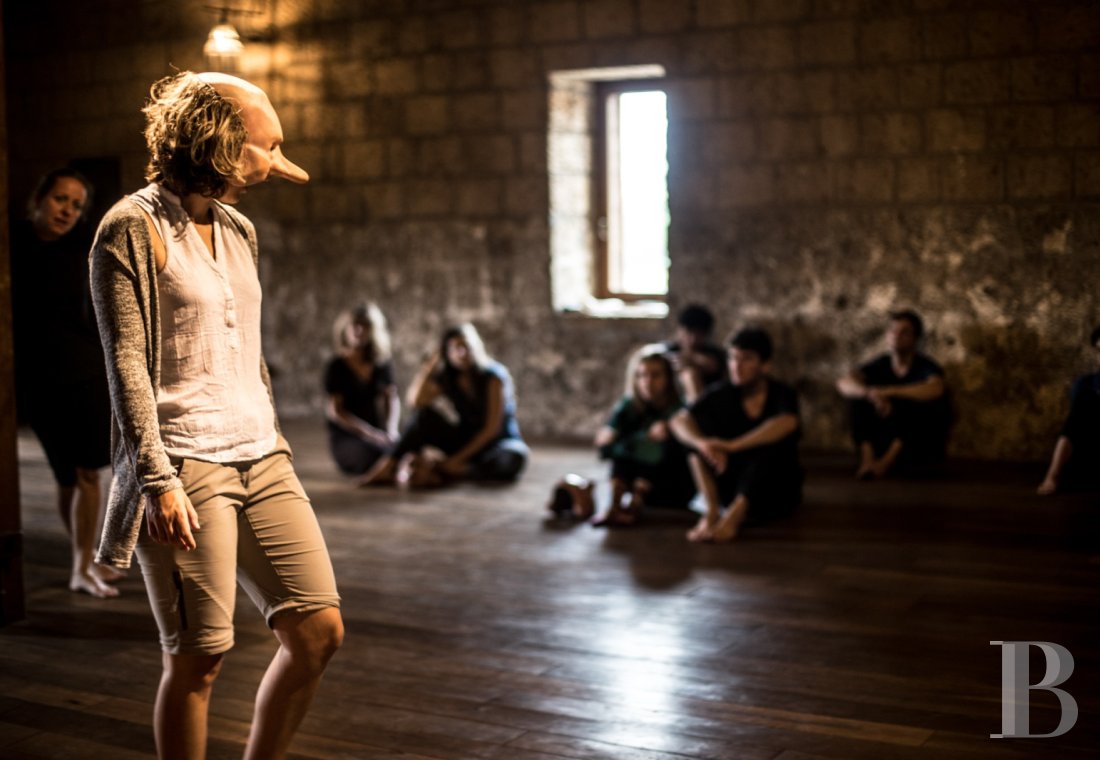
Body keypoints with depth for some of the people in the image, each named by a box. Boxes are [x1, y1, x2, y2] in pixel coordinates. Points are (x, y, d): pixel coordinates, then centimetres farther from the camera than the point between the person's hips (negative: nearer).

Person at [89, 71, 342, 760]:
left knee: (320, 630, 3)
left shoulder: (239, 231, 16)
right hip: (187, 468, -7)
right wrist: (158, 480, -18)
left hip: (261, 458, 7)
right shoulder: (132, 230, -6)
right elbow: (127, 365, -11)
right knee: (200, 657, -3)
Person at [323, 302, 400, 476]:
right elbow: (335, 411, -10)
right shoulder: (337, 367, -4)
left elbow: (392, 400, 8)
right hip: (346, 436, -4)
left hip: (376, 433, 4)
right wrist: (370, 433, -20)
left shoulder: (382, 364, 9)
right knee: (378, 457, -35)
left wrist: (391, 430, -13)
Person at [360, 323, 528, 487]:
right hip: (465, 443, 4)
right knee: (426, 413, -18)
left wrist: (459, 458, -24)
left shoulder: (493, 376, -13)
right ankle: (388, 465, -31)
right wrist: (432, 361, -16)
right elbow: (414, 402, -16)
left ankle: (444, 471, -40)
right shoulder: (445, 378, 2)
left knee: (513, 459, -40)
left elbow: (492, 428, -19)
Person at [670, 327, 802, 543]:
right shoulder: (723, 395, -2)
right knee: (698, 428, -16)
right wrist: (702, 443, -38)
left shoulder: (782, 394, -10)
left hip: (776, 493, -3)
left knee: (771, 447, -33)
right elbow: (679, 421, -15)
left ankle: (733, 517, -43)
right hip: (732, 489, 3)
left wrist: (733, 445, -44)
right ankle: (712, 511, -29)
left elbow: (786, 424, -34)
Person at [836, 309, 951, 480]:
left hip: (923, 448, -3)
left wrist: (887, 391, -36)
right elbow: (844, 383, -16)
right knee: (860, 401, -15)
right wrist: (872, 394, -36)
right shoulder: (880, 366, 0)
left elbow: (935, 389, -36)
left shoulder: (926, 367, -11)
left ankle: (886, 461, -34)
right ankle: (867, 459, -30)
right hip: (886, 441, 3)